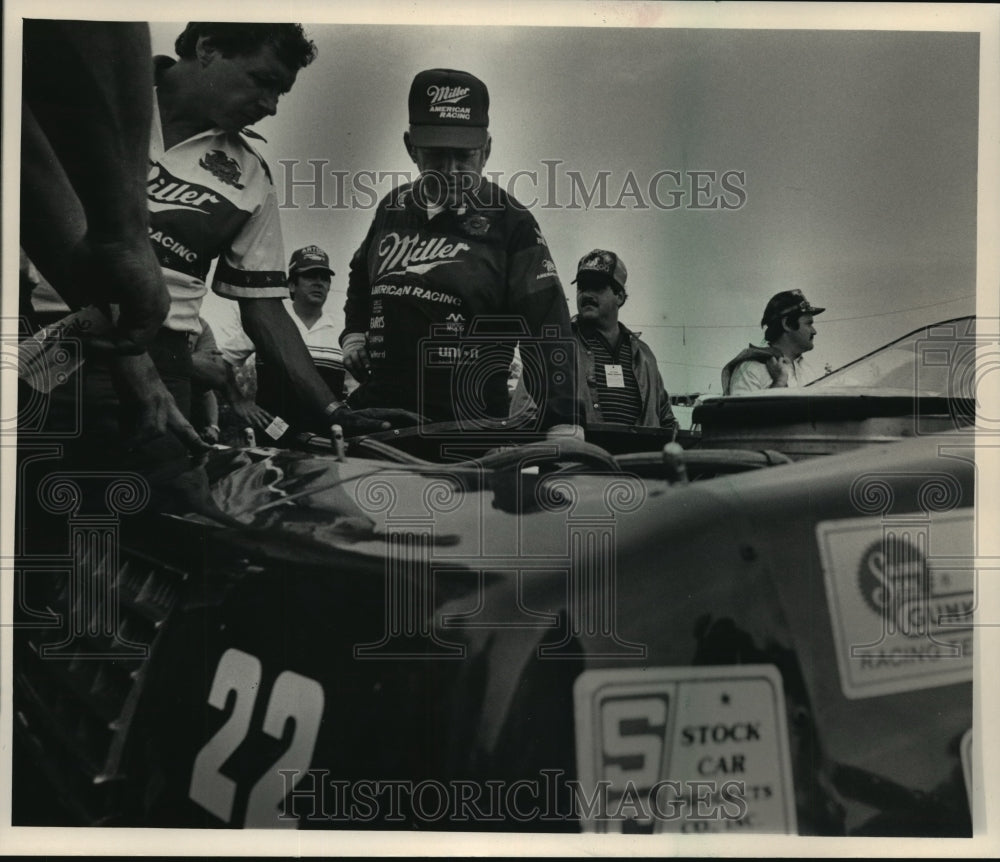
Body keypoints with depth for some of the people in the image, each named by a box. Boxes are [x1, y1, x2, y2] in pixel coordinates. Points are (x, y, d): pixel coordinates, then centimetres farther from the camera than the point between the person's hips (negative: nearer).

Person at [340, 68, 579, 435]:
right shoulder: (392, 208, 10)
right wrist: (354, 331, 14)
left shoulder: (510, 224, -6)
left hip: (472, 432, -5)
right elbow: (361, 275, 31)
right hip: (377, 415, 5)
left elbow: (546, 324, -14)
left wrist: (563, 423, -25)